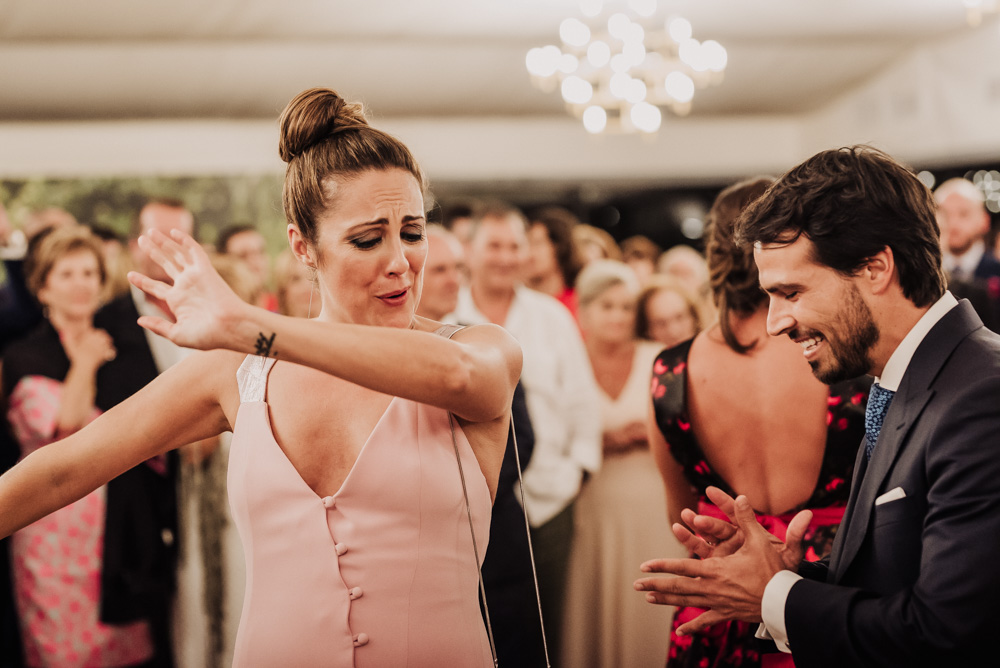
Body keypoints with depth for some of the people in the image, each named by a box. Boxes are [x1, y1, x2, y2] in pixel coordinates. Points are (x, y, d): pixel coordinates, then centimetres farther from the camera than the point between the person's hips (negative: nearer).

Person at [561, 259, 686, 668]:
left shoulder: (658, 361, 6)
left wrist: (653, 433, -10)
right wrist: (603, 440, -12)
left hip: (652, 507, 1)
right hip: (592, 507, -1)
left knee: (649, 611, 0)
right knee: (592, 613, 0)